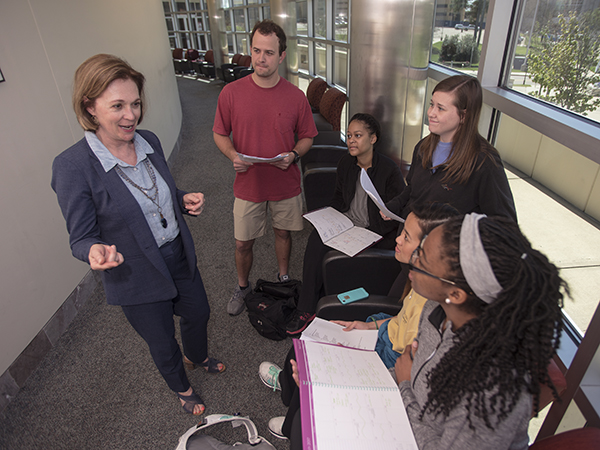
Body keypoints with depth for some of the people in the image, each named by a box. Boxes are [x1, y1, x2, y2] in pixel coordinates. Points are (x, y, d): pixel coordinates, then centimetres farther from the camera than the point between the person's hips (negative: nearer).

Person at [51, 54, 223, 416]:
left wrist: (184, 201, -10)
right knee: (162, 343, 19)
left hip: (180, 256, 6)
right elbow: (81, 237, -15)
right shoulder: (73, 166, -23)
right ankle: (181, 388, 52)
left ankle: (197, 356, 62)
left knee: (199, 313, 26)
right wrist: (96, 252, -37)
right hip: (136, 278, -5)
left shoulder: (149, 141, -6)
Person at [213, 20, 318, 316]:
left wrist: (293, 155, -16)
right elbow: (220, 133, 3)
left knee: (283, 232, 19)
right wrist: (233, 155, -17)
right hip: (248, 184, 0)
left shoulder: (295, 96, -7)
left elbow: (307, 136, 4)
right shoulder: (231, 92, -8)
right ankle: (242, 286, 38)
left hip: (286, 184, 1)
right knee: (243, 243, 10)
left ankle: (283, 278, 46)